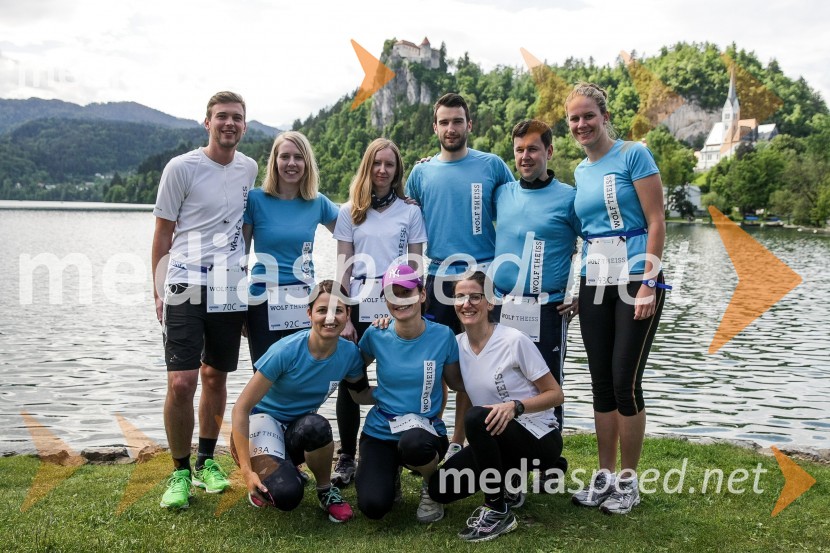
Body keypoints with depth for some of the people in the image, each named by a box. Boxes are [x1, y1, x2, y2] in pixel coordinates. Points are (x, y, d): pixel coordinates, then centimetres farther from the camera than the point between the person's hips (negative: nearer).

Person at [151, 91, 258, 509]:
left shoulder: (248, 168, 9)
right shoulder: (181, 168, -4)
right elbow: (162, 234, 0)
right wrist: (159, 291, -2)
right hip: (186, 289, -4)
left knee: (215, 377, 13)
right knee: (181, 384, -10)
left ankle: (206, 463, 27)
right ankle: (180, 473, 8)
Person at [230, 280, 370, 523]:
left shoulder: (349, 353, -12)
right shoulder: (286, 351, -25)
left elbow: (364, 393, 8)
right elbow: (241, 408, -20)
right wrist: (247, 470, -24)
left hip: (300, 426, 4)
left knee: (316, 427, -36)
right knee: (287, 495, -31)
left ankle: (326, 490, -7)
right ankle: (266, 471, 6)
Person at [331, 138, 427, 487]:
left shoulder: (410, 213, 6)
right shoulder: (350, 213, 8)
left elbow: (415, 266, 5)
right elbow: (343, 268, 4)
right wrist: (343, 317, -3)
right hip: (359, 309, 1)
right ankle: (346, 457, 16)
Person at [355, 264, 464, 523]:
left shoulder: (443, 335, -8)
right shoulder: (376, 335, -5)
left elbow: (456, 382, 4)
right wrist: (374, 392, 0)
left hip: (425, 429, -1)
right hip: (380, 431, 1)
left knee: (413, 443, -39)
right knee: (373, 506, -21)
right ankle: (391, 473, 17)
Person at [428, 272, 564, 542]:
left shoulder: (514, 340, -17)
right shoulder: (457, 345, -1)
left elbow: (556, 394, -13)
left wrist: (515, 406, -30)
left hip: (539, 436, -6)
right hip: (496, 439, 6)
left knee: (477, 417, -33)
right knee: (440, 488, -8)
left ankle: (499, 512, -17)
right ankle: (508, 484, 16)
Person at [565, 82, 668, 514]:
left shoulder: (634, 154, -5)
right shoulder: (580, 171, 14)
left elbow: (656, 222, -10)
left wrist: (647, 283, -17)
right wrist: (573, 286, 13)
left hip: (636, 278, -6)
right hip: (594, 282, 6)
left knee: (626, 381, -5)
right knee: (601, 382, 8)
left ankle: (628, 482, 11)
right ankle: (605, 476, 20)